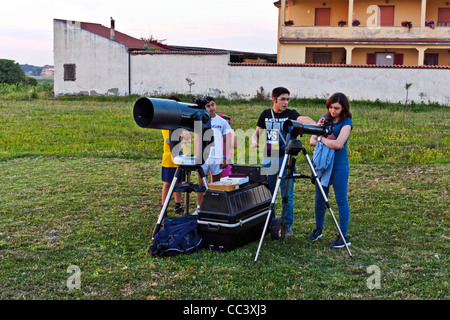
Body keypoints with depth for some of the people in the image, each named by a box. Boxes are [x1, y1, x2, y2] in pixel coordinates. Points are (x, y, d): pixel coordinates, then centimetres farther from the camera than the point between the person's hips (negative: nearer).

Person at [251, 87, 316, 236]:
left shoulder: (290, 114, -2)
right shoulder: (265, 114, 7)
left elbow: (303, 119, -22)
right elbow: (257, 132, 15)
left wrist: (316, 126, -42)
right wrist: (254, 140, -8)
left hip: (285, 158, -2)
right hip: (268, 158, 3)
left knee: (287, 195, 0)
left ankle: (287, 225, 13)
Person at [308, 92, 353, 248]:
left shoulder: (346, 122, -7)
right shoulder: (324, 118, 9)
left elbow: (338, 144, -21)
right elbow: (312, 141, 5)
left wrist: (321, 139, -10)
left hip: (339, 163, -5)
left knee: (341, 199, -2)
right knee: (319, 198, 10)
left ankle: (344, 236, 4)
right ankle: (318, 229, 27)